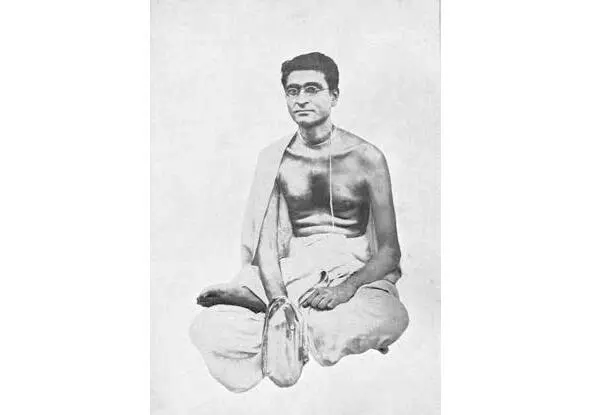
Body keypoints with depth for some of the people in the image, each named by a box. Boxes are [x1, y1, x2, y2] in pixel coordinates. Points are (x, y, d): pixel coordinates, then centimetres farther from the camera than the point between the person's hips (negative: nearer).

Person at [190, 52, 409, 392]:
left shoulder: (367, 158, 1)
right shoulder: (274, 158, 8)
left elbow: (390, 250, -2)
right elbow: (265, 244, 1)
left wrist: (348, 287, -21)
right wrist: (279, 300, -17)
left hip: (358, 270, 0)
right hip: (294, 268, 1)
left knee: (391, 318, -37)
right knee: (209, 329, -24)